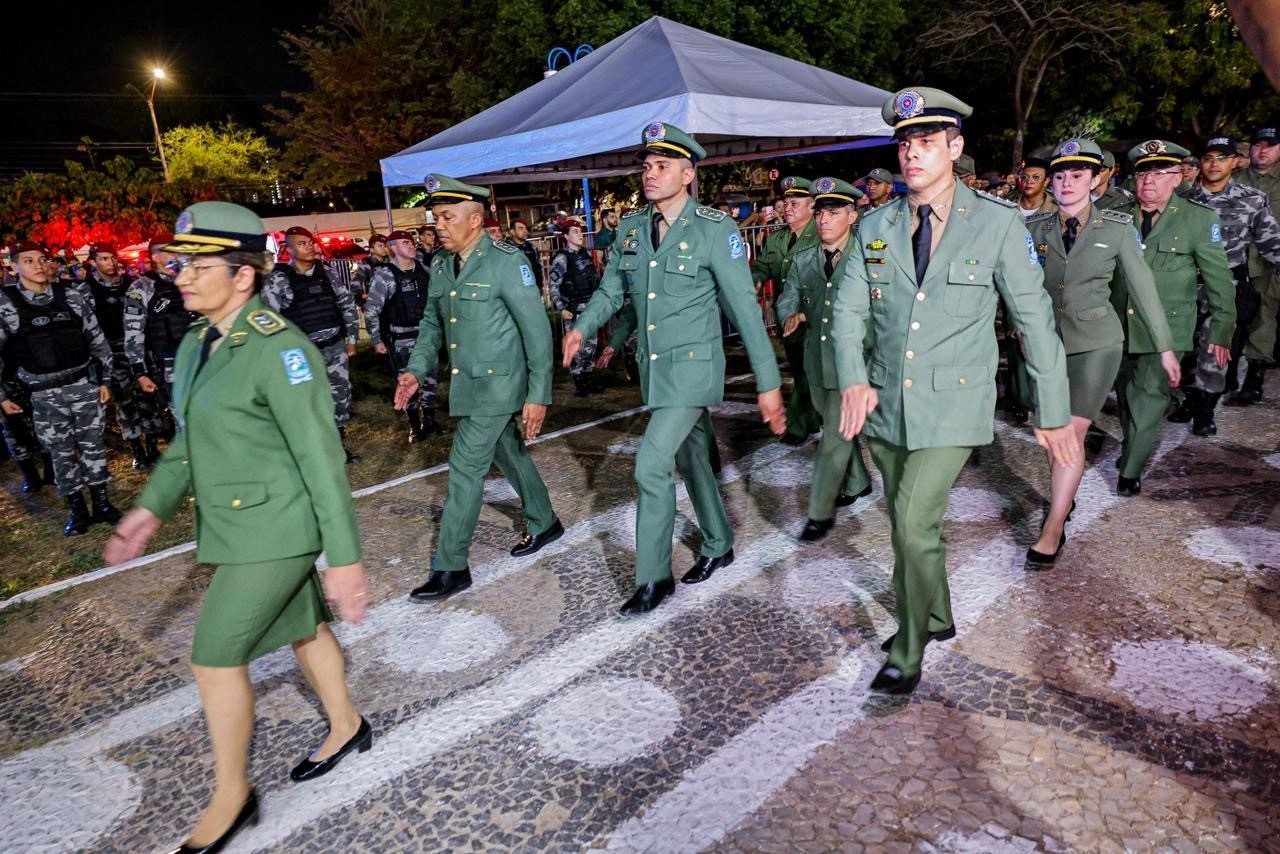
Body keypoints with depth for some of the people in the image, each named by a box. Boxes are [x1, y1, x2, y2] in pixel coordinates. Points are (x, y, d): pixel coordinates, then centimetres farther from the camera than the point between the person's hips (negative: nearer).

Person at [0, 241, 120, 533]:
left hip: (84, 385, 1)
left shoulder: (72, 297, 1)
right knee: (61, 452, 7)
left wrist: (104, 380, 5)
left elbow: (97, 340, 6)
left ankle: (101, 503, 20)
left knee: (92, 445, 9)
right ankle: (76, 510, 18)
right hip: (45, 394, -1)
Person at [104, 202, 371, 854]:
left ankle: (230, 796, 21)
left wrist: (344, 557, -22)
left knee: (215, 658, 0)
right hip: (232, 525, 8)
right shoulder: (197, 344, 5)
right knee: (302, 629, 21)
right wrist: (151, 507, 9)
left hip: (274, 529, -8)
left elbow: (321, 457, -23)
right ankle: (346, 727, 42)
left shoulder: (278, 348, -22)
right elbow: (188, 438, 17)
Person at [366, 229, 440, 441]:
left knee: (429, 379, 12)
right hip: (401, 340, -4)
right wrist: (377, 340, -7)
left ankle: (429, 421, 27)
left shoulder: (424, 270, 3)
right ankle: (415, 426, 17)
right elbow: (371, 310, -7)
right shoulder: (384, 275, -11)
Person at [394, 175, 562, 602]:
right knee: (508, 454, 19)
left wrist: (538, 394, -16)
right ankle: (544, 523, 39)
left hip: (498, 384, -7)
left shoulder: (506, 261, -15)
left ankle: (450, 567, 6)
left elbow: (537, 330, -15)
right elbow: (432, 322, 16)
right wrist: (416, 369, 0)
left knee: (465, 467, -6)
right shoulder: (440, 265, 6)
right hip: (466, 384, 7)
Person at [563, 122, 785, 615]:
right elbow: (611, 290, 11)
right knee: (691, 459, 19)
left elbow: (745, 309, -13)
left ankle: (653, 578, 4)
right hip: (653, 367, 6)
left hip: (693, 366, -6)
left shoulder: (715, 230, -12)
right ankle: (717, 547, 39)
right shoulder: (631, 228, 4)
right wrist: (582, 328, -8)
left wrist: (768, 383, -15)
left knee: (651, 466, -13)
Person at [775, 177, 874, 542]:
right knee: (836, 426, 20)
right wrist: (792, 315, -12)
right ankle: (857, 482, 43)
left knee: (836, 435, -3)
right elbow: (787, 300, 10)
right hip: (817, 359, 6)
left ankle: (821, 512, 6)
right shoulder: (803, 260, 5)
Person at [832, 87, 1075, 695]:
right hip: (884, 401, 4)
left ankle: (908, 654, 8)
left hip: (952, 405, -4)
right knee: (905, 522, 16)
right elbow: (847, 309, 4)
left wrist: (1053, 412, -1)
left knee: (915, 523, -14)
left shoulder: (998, 223, -4)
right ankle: (935, 618, 41)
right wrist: (853, 380, -13)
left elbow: (1035, 319, -2)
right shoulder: (875, 227, 4)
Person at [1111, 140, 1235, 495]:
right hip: (1120, 324, 3)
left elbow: (1219, 280, -1)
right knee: (1126, 395, 16)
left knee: (1150, 397, -6)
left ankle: (1130, 470, 2)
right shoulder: (1118, 216, 3)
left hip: (1165, 328, -3)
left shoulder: (1200, 218, -4)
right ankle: (1133, 448, 37)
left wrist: (1221, 331, -3)